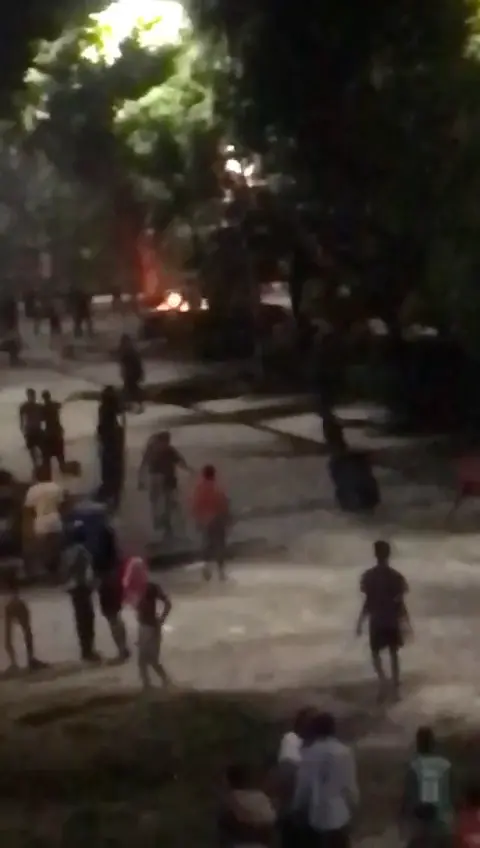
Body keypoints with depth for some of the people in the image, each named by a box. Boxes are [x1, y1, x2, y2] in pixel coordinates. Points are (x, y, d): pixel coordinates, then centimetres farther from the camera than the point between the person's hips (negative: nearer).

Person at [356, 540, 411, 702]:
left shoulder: (369, 576, -11)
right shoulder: (396, 576, -10)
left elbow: (368, 602, -9)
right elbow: (400, 603, -8)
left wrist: (360, 622, 1)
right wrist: (407, 622, 4)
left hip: (376, 621, -1)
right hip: (393, 621, 1)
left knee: (376, 652, 14)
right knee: (394, 653, 15)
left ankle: (382, 678, -12)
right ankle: (396, 687, 17)